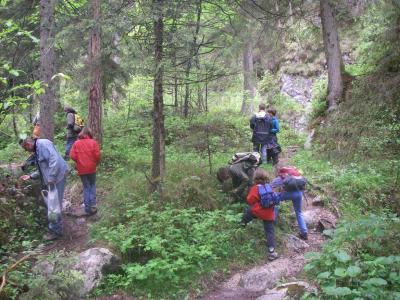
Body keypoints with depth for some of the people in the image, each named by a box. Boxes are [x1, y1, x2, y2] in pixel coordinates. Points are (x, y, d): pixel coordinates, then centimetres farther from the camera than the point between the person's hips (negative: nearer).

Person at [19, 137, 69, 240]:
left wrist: (51, 178, -27)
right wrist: (31, 176, 17)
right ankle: (53, 226, 31)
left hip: (56, 178, -10)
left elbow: (54, 160, -26)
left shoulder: (43, 144, -13)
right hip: (50, 179, 10)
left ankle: (56, 231, 7)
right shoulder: (37, 150, 20)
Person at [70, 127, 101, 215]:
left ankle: (87, 208, 12)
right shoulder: (93, 142, -5)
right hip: (91, 168, -1)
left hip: (81, 169, 1)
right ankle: (92, 206, 4)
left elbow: (73, 156, -7)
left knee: (86, 187, 12)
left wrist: (79, 162, 11)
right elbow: (97, 155, -12)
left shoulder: (76, 143, -1)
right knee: (92, 186, 15)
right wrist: (96, 162, 7)